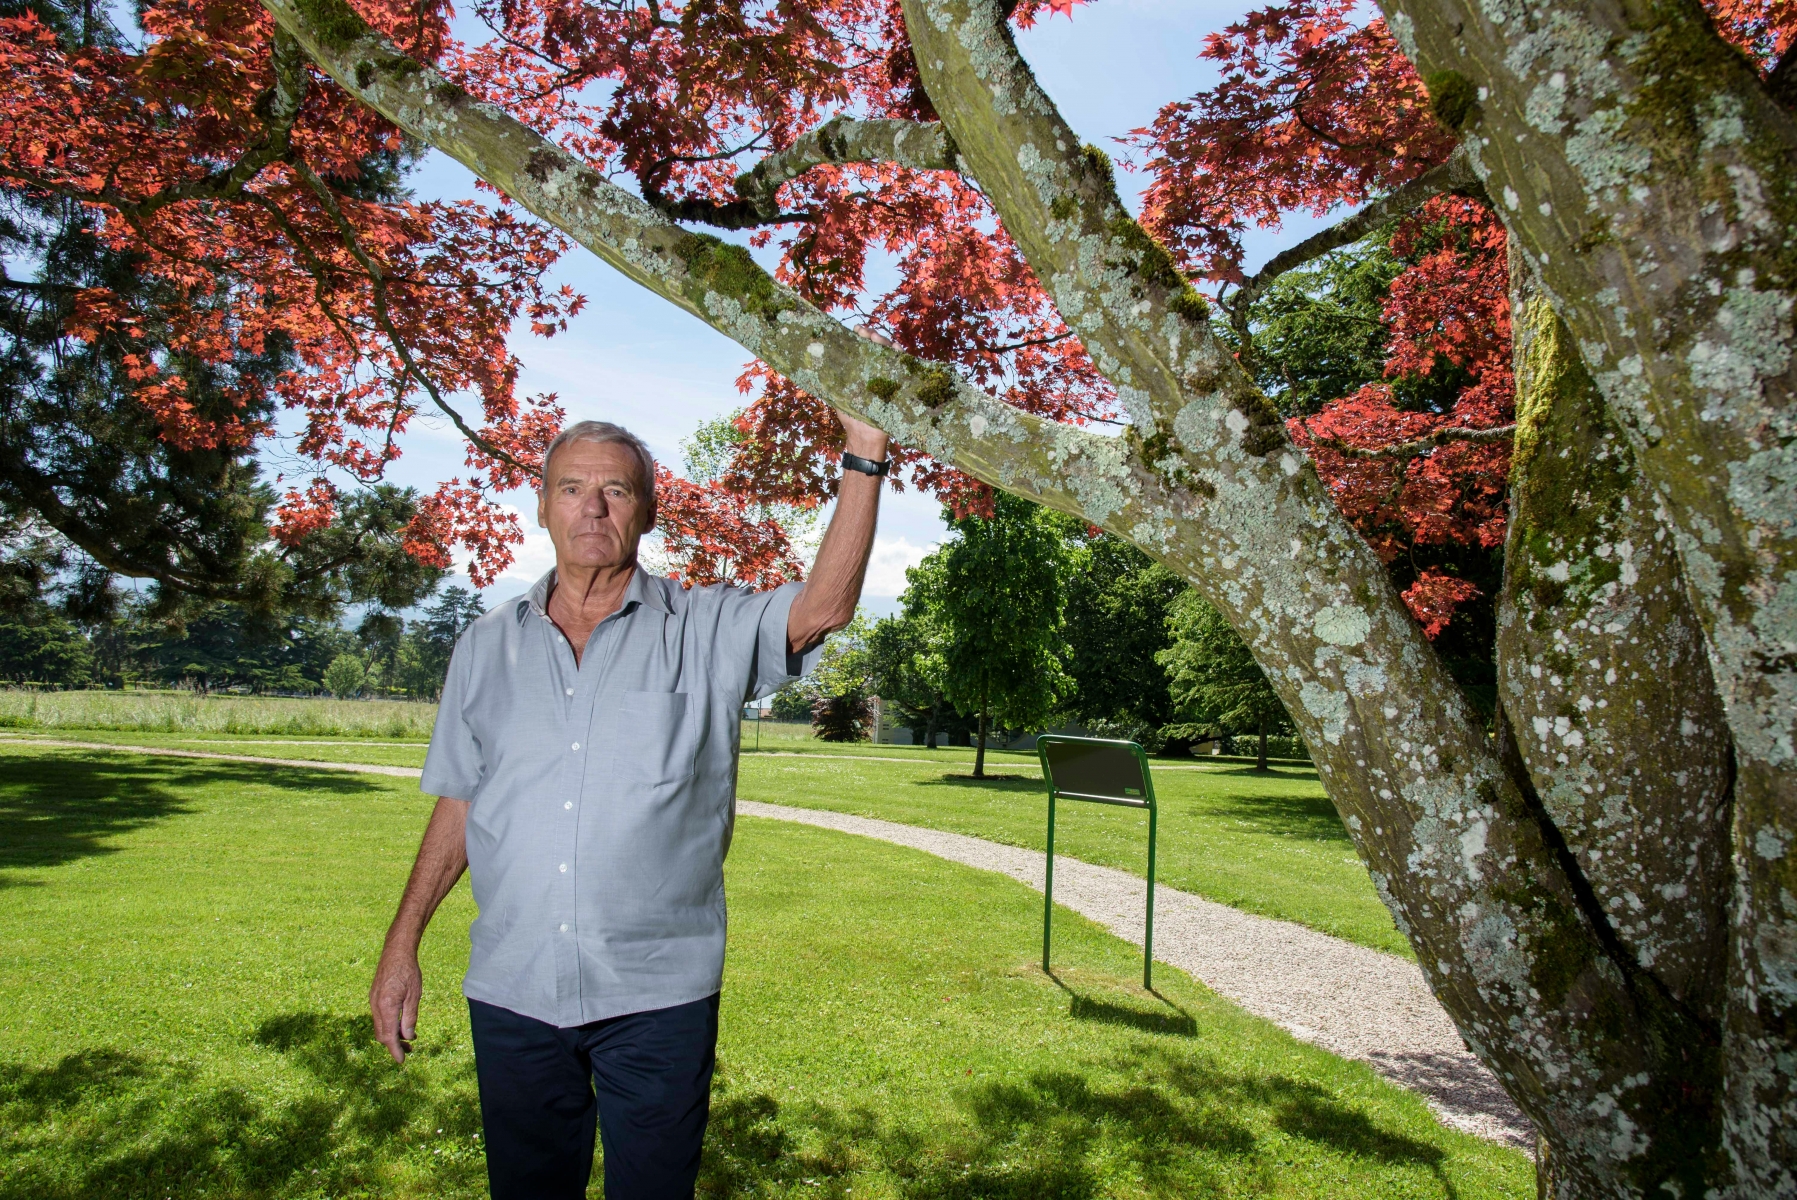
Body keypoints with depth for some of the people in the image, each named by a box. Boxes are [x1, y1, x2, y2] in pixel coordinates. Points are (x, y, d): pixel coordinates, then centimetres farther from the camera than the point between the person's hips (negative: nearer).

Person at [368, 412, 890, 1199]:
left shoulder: (706, 632, -3)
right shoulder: (488, 646, 7)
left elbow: (824, 609, -19)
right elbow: (459, 802, 12)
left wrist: (864, 457, -24)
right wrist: (402, 944, 9)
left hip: (658, 994, -2)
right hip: (511, 992, 3)